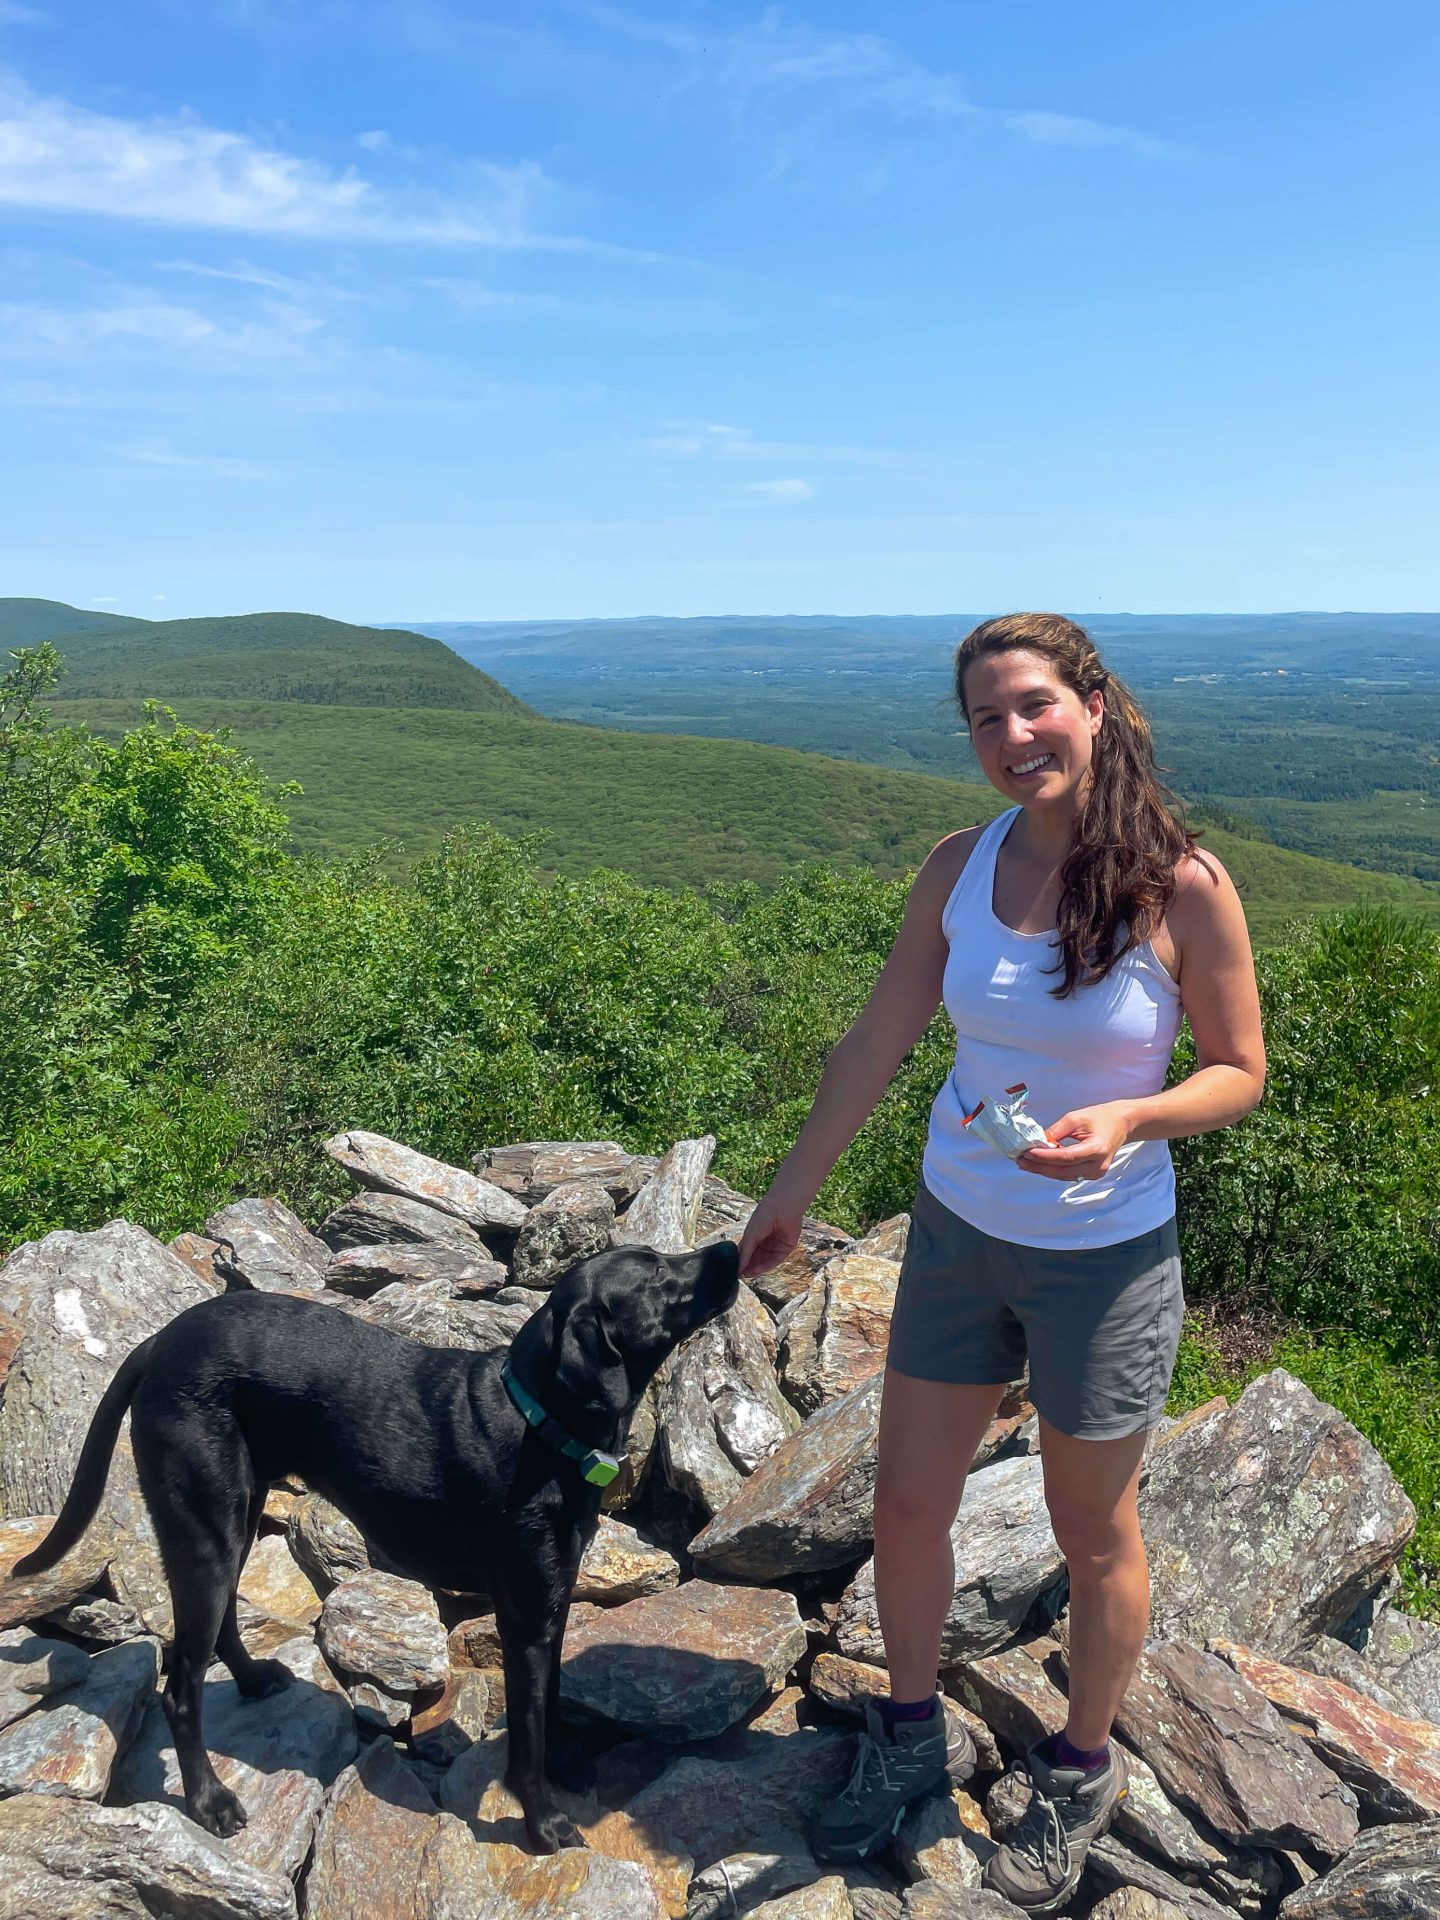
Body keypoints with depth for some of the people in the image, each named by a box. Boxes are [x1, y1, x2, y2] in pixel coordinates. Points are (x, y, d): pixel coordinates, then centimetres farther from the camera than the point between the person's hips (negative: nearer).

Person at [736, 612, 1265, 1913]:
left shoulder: (1184, 886, -17)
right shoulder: (962, 867, -6)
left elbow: (1241, 1073, -8)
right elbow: (876, 1045, 2)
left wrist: (1127, 1120, -28)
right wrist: (792, 1193, 8)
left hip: (1105, 1257, -3)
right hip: (956, 1233, 4)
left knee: (1095, 1534, 16)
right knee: (908, 1503, 15)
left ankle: (1081, 1774, 44)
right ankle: (912, 1736, 43)